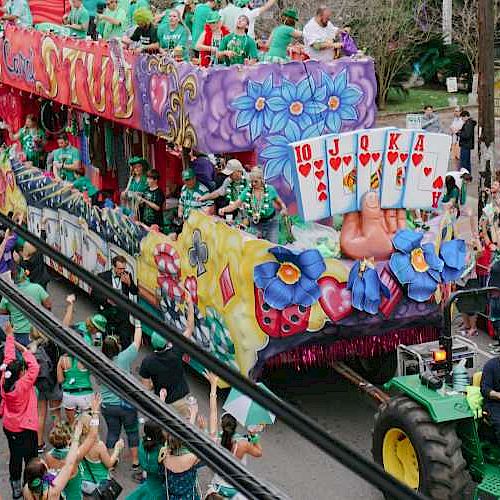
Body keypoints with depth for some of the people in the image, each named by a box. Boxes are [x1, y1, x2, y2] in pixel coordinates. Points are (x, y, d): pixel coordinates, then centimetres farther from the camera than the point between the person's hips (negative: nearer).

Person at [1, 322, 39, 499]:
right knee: (30, 458, 6)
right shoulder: (24, 384, -26)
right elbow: (34, 367, -21)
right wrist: (24, 349, -12)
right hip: (26, 429, -6)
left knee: (14, 457, 16)